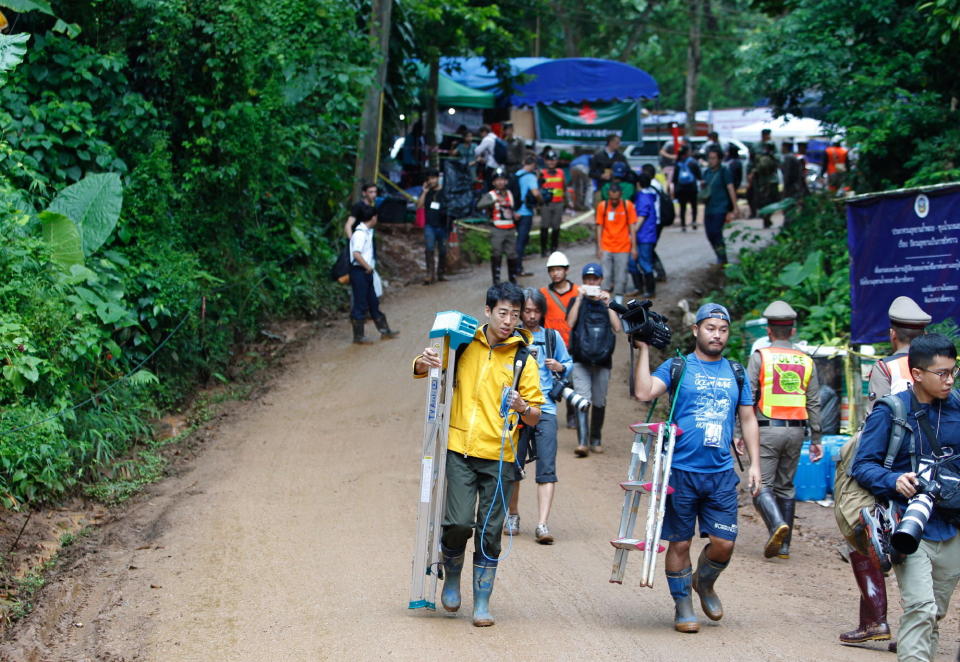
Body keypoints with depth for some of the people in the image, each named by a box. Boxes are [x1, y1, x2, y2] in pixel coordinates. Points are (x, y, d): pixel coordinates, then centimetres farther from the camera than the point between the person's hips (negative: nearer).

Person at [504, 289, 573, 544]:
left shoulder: (552, 337, 11)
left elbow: (568, 364, 18)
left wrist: (559, 367, -4)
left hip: (545, 409, 0)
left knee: (547, 468, -10)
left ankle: (542, 525, -13)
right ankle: (513, 515, 28)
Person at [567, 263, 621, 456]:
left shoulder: (607, 301, 12)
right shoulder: (577, 301, 9)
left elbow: (617, 327, -3)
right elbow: (570, 323, -10)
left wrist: (607, 304, -9)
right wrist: (580, 298, -12)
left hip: (602, 359, 2)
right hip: (580, 359, -2)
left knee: (599, 402, 7)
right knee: (582, 399, -15)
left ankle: (596, 440, 23)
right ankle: (582, 442, -22)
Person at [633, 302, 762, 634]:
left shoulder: (736, 373, 13)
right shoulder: (676, 367, 2)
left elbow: (748, 420, 16)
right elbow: (644, 392, -15)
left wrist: (754, 464, 8)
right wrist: (644, 350, -13)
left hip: (721, 473, 3)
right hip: (681, 470, -3)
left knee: (724, 543, -1)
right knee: (680, 542, 3)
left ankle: (704, 582, 29)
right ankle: (683, 606, 17)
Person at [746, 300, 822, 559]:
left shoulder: (760, 357, -3)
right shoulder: (806, 361, 9)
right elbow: (814, 403, 9)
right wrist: (816, 438, 13)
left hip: (767, 429, -4)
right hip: (796, 430, 4)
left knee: (763, 485, -3)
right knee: (786, 486, 13)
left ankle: (778, 524, -29)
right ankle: (784, 545, 11)